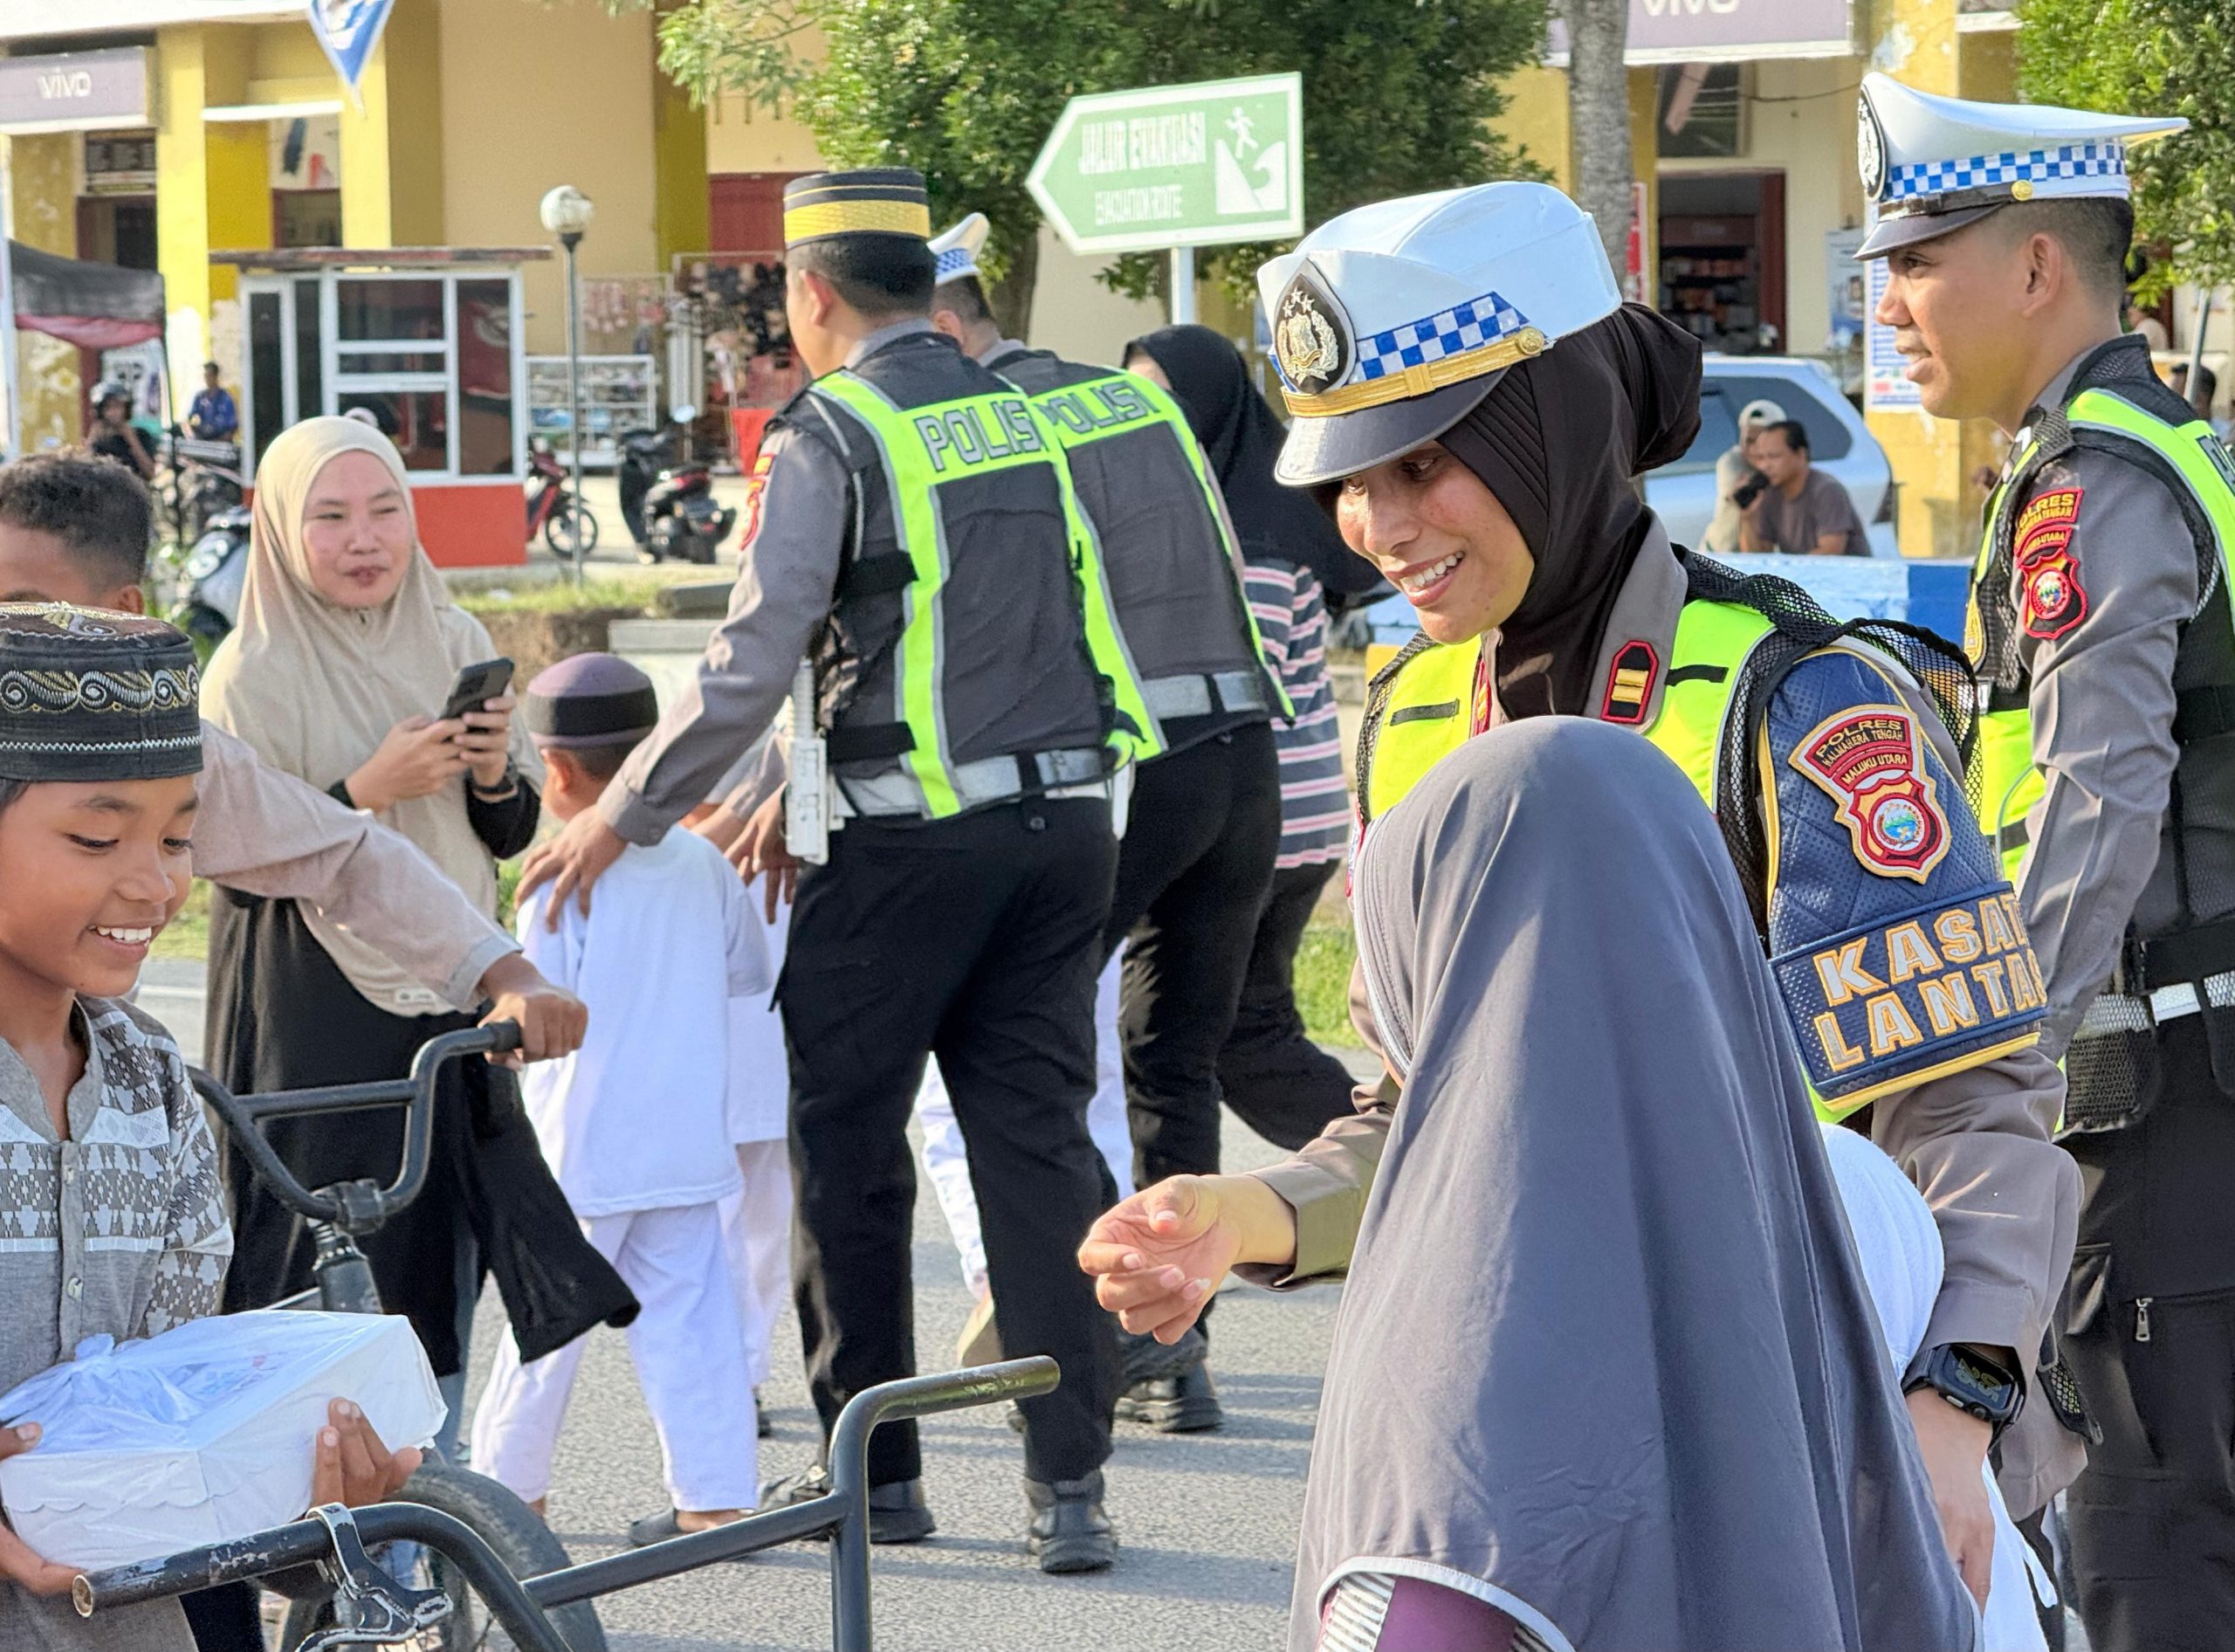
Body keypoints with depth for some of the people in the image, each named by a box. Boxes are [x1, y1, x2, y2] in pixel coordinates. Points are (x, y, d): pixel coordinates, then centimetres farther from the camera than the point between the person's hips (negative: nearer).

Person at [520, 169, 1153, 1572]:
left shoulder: (829, 436, -9)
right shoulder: (1027, 408, 11)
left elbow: (752, 664, -14)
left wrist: (624, 817, -2)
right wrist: (803, 790, 22)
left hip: (908, 847, -5)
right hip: (1063, 817, 5)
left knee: (849, 1153, 9)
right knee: (1039, 1142, 6)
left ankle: (875, 1469, 15)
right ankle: (1070, 1483, 0)